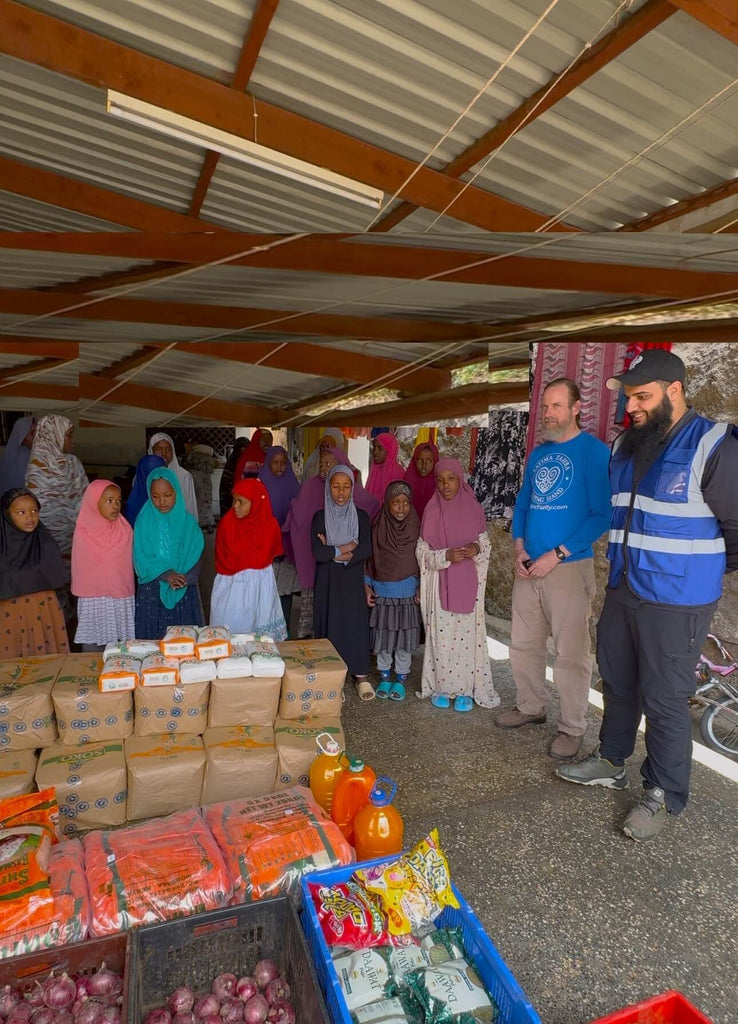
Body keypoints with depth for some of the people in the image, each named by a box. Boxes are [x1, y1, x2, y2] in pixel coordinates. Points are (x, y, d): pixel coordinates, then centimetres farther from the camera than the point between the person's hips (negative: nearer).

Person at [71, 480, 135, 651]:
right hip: (93, 600, -1)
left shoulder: (125, 530, 1)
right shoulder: (83, 533, -5)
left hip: (123, 599, 2)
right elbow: (80, 570, 4)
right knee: (93, 649, 3)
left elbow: (129, 564, 7)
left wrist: (127, 592, 5)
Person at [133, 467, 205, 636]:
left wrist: (184, 578, -21)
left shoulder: (188, 522, 0)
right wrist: (165, 574, -21)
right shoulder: (144, 522, -1)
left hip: (184, 592, 0)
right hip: (151, 592, 0)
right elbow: (140, 561, -5)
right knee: (152, 639, 5)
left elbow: (195, 559, -1)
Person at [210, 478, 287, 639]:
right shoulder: (227, 523, -5)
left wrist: (237, 559, 0)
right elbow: (223, 560, -3)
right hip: (230, 585, 1)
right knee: (228, 629, 5)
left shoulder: (270, 525, -8)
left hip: (258, 588, -1)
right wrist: (251, 559, -5)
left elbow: (262, 559, -6)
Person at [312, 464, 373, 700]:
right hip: (328, 581, -1)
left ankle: (361, 676, 14)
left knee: (356, 623, 2)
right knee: (330, 624, 3)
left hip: (353, 580, 1)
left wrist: (333, 551, -14)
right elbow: (317, 552, -13)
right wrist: (348, 547, -13)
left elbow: (366, 550, -10)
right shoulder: (320, 517, -1)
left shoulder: (361, 516, 2)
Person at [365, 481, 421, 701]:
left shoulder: (416, 528, -4)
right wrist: (367, 586, -2)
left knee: (405, 635, 6)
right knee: (383, 634, 8)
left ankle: (401, 679, 22)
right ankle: (384, 676, 25)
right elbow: (368, 559, 3)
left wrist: (421, 588, -6)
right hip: (382, 593, 0)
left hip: (408, 594, 0)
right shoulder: (377, 527, -4)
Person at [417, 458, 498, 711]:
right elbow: (423, 551, -2)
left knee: (467, 633, 3)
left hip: (468, 583, 0)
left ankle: (466, 689, 17)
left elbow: (485, 543, 7)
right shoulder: (432, 511, -1)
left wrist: (476, 548, -15)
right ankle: (440, 686, 18)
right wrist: (446, 555, -18)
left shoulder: (473, 508, 0)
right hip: (440, 582, 0)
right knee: (441, 633, 3)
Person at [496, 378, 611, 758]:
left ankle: (572, 727, 19)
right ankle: (531, 707, 33)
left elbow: (602, 515, -13)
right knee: (523, 645, 14)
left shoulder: (595, 452, -8)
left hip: (569, 566, -6)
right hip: (528, 566, 6)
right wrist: (519, 546, 0)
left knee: (570, 653, 2)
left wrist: (556, 555, -16)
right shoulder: (537, 454, 12)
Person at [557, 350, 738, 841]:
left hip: (676, 603, -7)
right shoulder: (626, 445, 7)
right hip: (622, 592, 7)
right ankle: (611, 763, 41)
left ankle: (664, 797, 25)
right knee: (618, 684, 20)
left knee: (664, 701, 4)